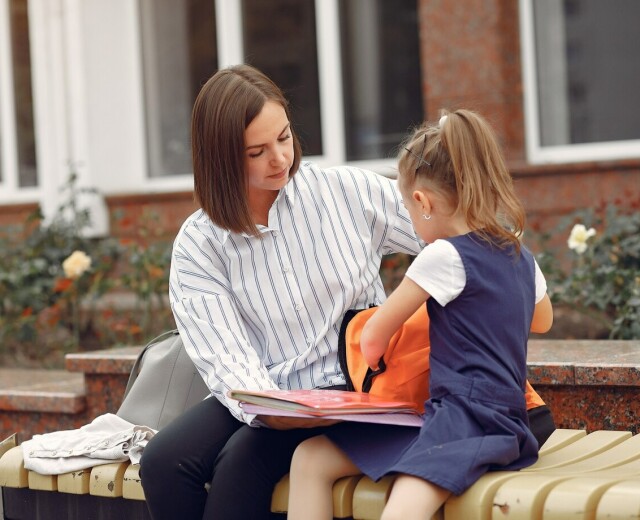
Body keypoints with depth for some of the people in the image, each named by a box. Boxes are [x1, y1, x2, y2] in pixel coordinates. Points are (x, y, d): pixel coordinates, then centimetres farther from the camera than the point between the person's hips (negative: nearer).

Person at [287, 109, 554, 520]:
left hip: (465, 419, -9)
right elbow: (542, 321, 34)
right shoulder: (521, 255, 11)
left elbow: (373, 338, -1)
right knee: (310, 459, 4)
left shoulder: (445, 256, -12)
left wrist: (373, 363, 21)